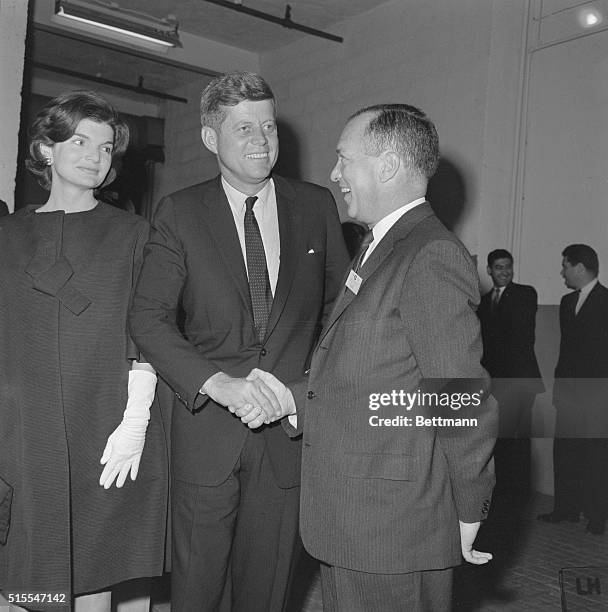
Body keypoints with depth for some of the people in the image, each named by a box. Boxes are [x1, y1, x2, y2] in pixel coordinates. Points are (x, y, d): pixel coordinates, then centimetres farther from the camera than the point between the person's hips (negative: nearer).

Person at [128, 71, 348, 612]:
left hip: (289, 427, 2)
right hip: (207, 424, -1)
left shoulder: (316, 206, 5)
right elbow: (148, 317, -8)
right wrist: (217, 381, -22)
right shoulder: (179, 213, -1)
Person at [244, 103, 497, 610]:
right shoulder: (378, 249, 14)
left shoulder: (432, 257, -19)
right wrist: (293, 397, 3)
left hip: (394, 529, -9)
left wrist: (468, 515, -11)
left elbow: (463, 402, -19)